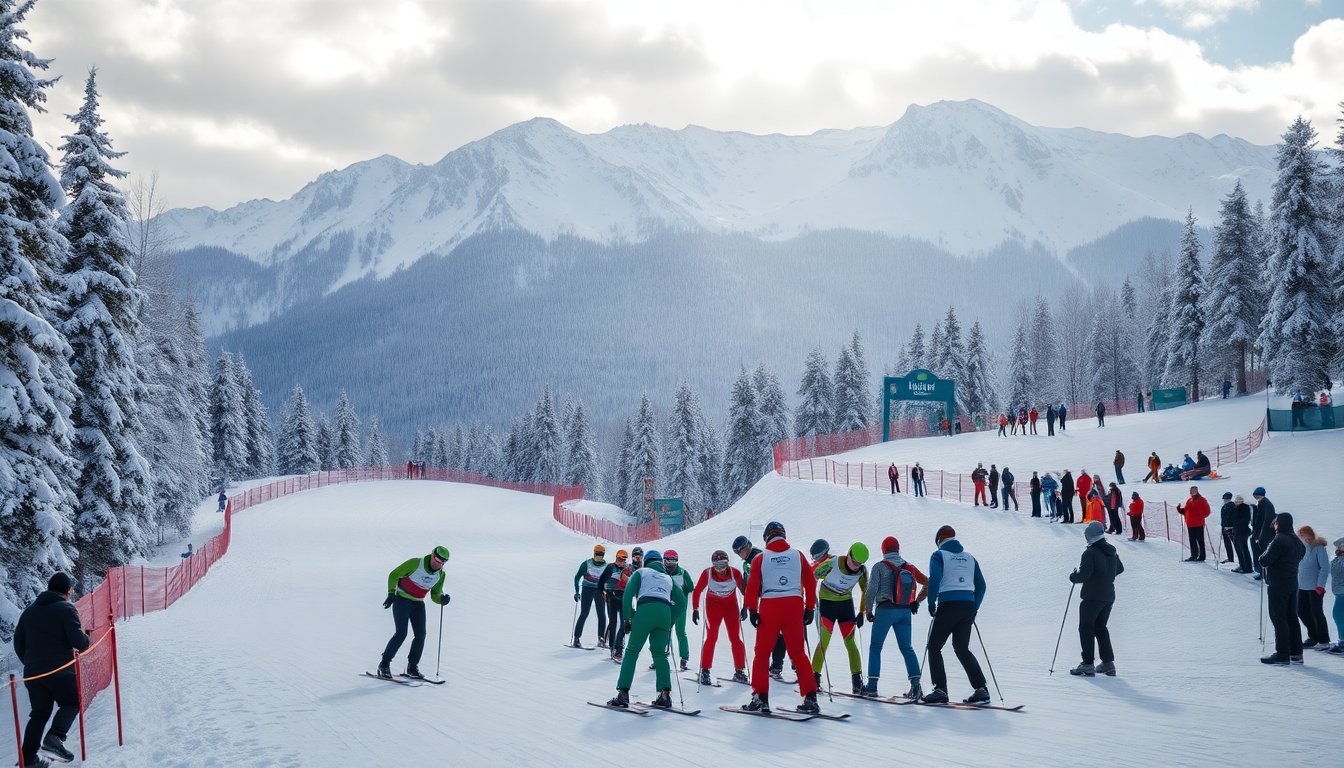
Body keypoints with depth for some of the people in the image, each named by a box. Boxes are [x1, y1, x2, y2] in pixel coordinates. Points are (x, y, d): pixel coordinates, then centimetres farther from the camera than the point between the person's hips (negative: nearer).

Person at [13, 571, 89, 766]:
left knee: (39, 713, 15)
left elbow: (18, 642, 16)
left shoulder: (30, 610, 12)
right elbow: (79, 641, -15)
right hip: (60, 671, -6)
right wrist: (86, 640, 7)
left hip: (32, 672, 6)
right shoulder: (66, 608, -8)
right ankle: (55, 737, -10)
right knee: (71, 703, 14)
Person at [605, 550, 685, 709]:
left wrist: (628, 618, 3)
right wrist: (670, 622, 21)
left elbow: (628, 593, 4)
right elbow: (682, 602, 21)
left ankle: (623, 693, -5)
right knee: (660, 653, 13)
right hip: (665, 612, 3)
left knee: (632, 651, 3)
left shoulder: (641, 572, 21)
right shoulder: (668, 578, 31)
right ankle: (665, 694, -3)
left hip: (645, 610, -3)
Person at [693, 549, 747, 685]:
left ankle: (739, 671, 11)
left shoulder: (735, 573, -22)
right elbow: (697, 591, -10)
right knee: (711, 637, -8)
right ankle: (705, 672, 1)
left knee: (735, 638, 1)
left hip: (731, 606, 1)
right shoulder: (707, 574, -22)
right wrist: (695, 609, -12)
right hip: (713, 606, -1)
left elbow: (744, 589, -9)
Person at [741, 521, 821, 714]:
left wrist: (752, 610, -1)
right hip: (794, 606, 2)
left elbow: (752, 585, -4)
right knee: (798, 653, 7)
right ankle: (810, 698, 1)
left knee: (762, 652, 8)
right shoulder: (797, 555, 8)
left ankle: (760, 697, 2)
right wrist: (810, 608, 14)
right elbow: (810, 583, 8)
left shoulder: (761, 558, 4)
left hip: (769, 607, -2)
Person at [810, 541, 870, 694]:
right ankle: (814, 678, -2)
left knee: (850, 642, 1)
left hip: (846, 603, 3)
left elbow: (865, 591, 5)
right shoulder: (832, 563, -25)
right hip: (827, 602, -3)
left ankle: (857, 681, 6)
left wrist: (861, 613, 2)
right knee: (824, 641, -10)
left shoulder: (862, 570, -12)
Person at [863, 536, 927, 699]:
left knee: (875, 647, 7)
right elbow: (928, 583, 12)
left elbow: (872, 590, -9)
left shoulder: (880, 567, -4)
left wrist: (868, 611, 2)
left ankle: (872, 686, 4)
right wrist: (917, 601, 17)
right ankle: (915, 684, -7)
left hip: (885, 610, -4)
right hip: (905, 611, 4)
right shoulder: (909, 567, 9)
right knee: (906, 647, 8)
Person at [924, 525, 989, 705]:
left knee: (934, 646, 5)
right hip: (969, 605, 5)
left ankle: (940, 690, -7)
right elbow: (981, 585, 16)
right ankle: (981, 689, 3)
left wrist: (931, 603, -5)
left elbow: (934, 579, -13)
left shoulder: (939, 555, 2)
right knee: (962, 648, 14)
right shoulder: (969, 557, 18)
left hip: (948, 604, -5)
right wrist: (975, 608, 20)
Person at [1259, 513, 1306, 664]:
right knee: (1292, 617, 13)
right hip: (1292, 583, 8)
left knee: (1278, 618, -4)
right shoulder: (1297, 541, 9)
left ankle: (1282, 654, -4)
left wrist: (1265, 554, 1)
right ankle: (1296, 653, 17)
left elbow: (1264, 561, -23)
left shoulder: (1279, 541, -19)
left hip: (1277, 585, -8)